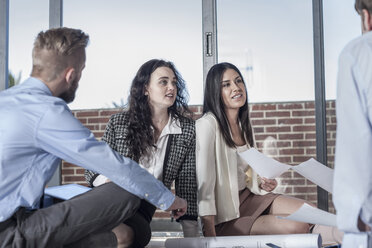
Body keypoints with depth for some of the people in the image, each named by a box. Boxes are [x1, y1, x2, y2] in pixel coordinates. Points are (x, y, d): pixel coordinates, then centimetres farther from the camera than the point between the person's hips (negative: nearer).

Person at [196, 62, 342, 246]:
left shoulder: (244, 125, 11)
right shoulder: (207, 124, -14)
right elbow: (204, 182, -20)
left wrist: (262, 184, -1)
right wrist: (209, 235, -24)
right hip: (225, 217, -8)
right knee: (296, 227, -25)